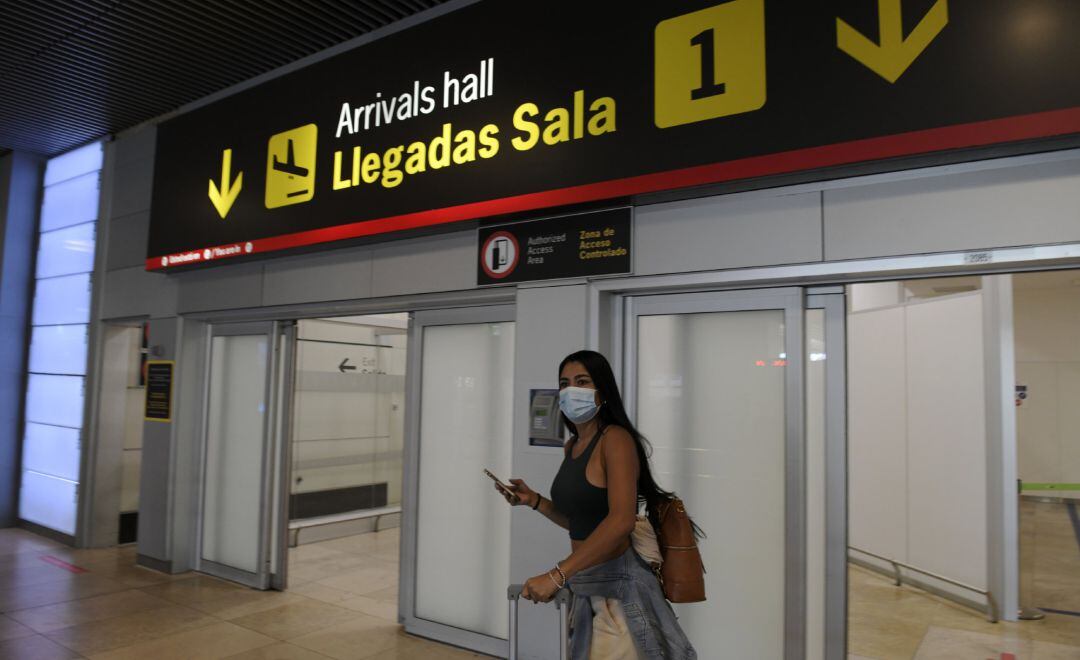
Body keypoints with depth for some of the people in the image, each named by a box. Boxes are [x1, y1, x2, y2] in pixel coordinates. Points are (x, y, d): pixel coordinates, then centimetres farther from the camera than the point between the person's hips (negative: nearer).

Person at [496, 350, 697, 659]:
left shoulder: (615, 439, -17)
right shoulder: (571, 446, 8)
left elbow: (622, 519, -31)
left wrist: (557, 575, -34)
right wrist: (534, 501, 3)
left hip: (619, 586, -8)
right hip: (584, 589, 8)